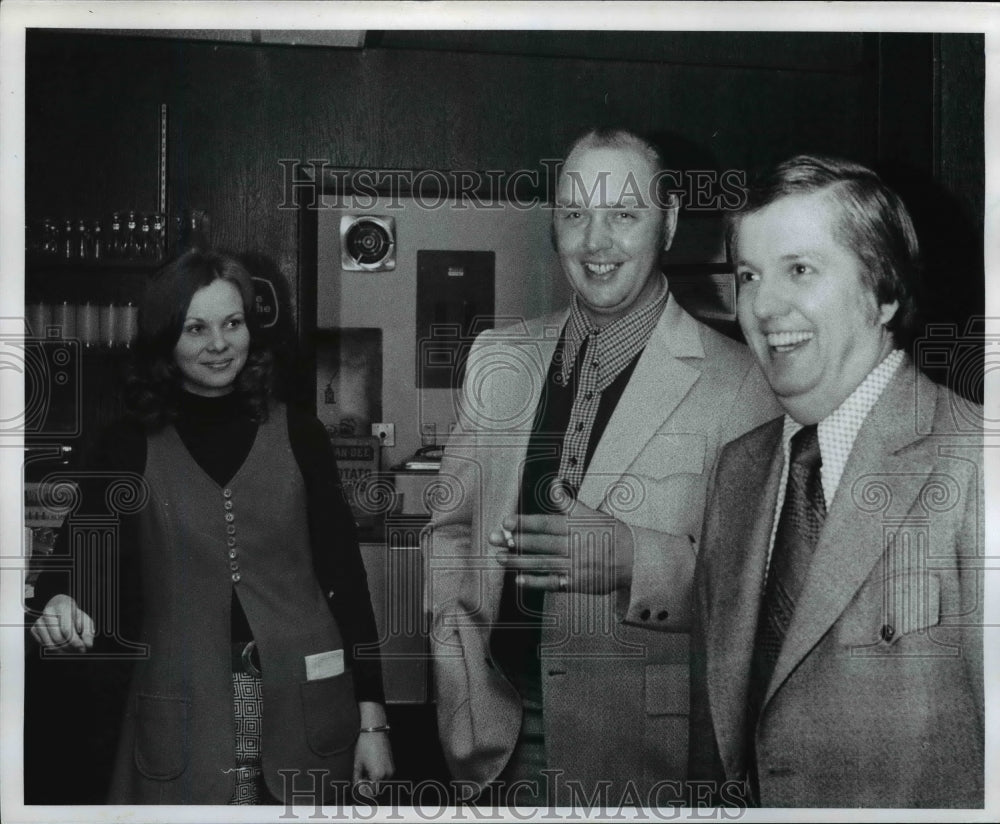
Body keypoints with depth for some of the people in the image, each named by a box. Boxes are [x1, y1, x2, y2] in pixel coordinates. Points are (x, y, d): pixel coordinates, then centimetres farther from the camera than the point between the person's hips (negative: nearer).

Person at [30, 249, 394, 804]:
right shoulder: (132, 449, 3)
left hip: (303, 711, 1)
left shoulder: (298, 436, 2)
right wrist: (63, 604, -24)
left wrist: (372, 717, -1)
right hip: (184, 716, 0)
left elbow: (345, 577, 2)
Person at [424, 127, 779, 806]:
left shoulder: (736, 381, -10)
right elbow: (451, 524, 10)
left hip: (641, 749, -3)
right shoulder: (499, 359, 4)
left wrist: (634, 558, -26)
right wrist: (464, 686, -1)